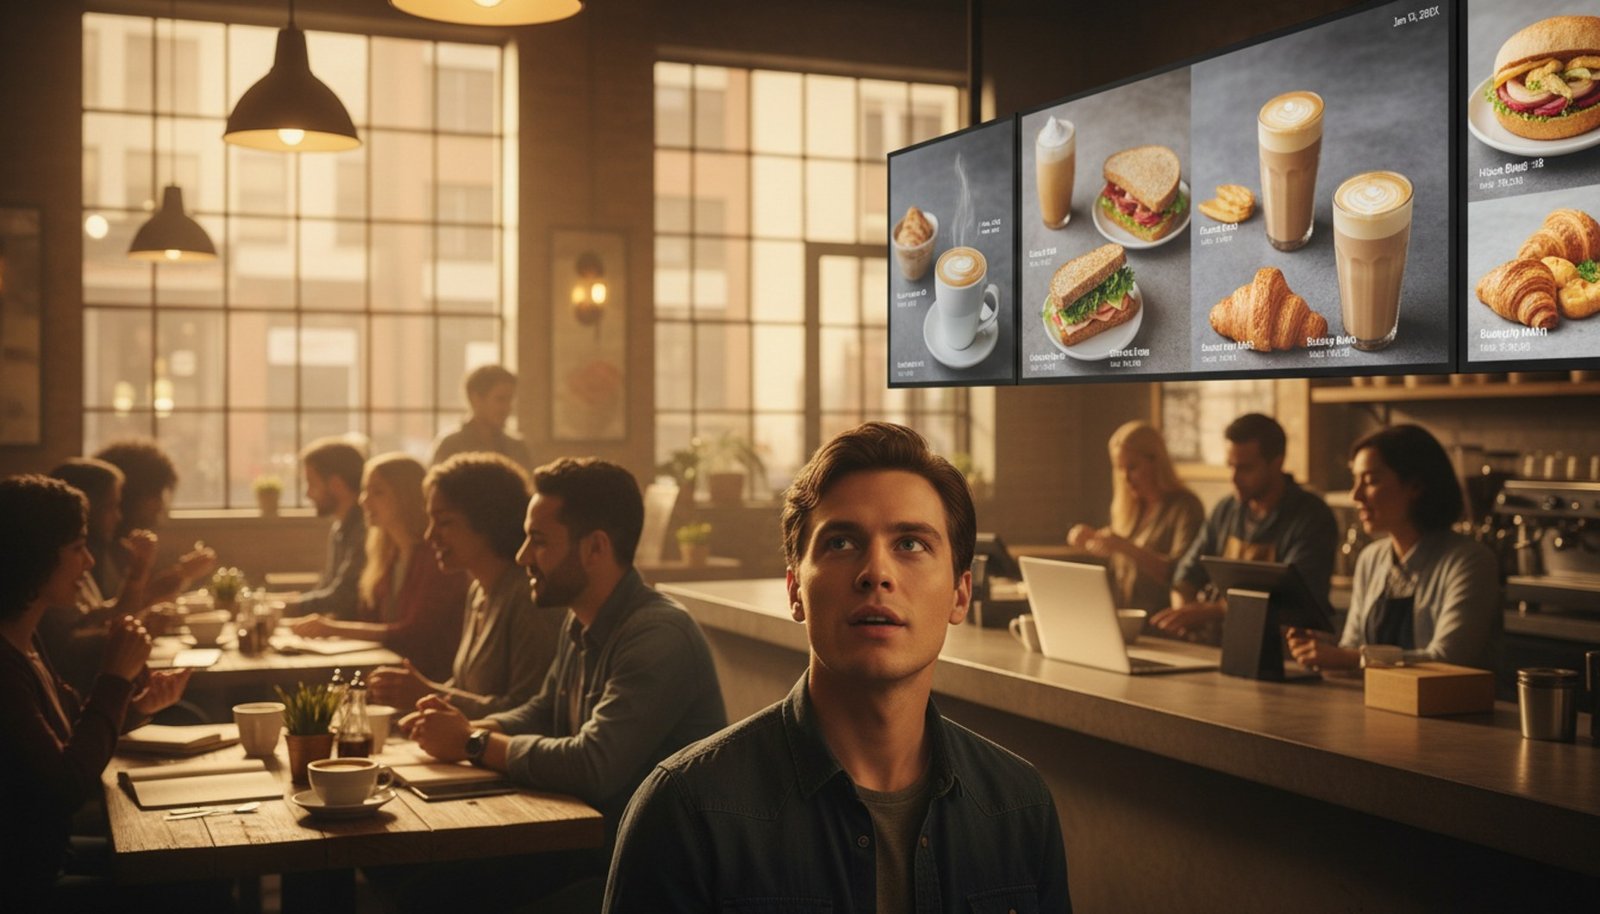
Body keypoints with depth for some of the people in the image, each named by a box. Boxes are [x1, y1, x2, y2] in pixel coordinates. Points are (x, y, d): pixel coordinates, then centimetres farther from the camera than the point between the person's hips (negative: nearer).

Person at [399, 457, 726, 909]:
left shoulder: (659, 637, -22)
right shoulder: (581, 625, 9)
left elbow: (592, 767, -28)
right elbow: (544, 713, 22)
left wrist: (473, 743, -14)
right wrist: (474, 728, 0)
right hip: (588, 845, 8)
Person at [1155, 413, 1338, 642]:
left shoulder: (1312, 518, -7)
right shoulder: (1225, 510, 13)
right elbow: (1187, 573, 16)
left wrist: (1209, 611, -28)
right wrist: (1182, 613, -8)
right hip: (1213, 637, 6)